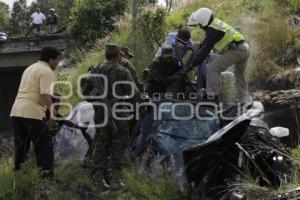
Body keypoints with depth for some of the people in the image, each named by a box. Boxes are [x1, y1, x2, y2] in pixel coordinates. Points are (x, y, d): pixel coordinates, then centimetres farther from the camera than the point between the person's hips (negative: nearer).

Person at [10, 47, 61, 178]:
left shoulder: (30, 68, 23)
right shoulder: (47, 71, -6)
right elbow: (45, 95, -18)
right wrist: (53, 113, -20)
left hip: (16, 110, 9)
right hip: (32, 112, -9)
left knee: (21, 145, 15)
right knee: (44, 144, -3)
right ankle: (47, 175, -7)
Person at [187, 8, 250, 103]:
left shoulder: (212, 30, -14)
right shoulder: (215, 23, 16)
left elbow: (205, 49, -16)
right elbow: (204, 45, 24)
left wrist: (194, 63, -12)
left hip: (236, 49, -11)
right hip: (244, 49, 11)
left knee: (213, 67, -14)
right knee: (239, 75, 26)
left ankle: (212, 95, -17)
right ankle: (245, 101, 33)